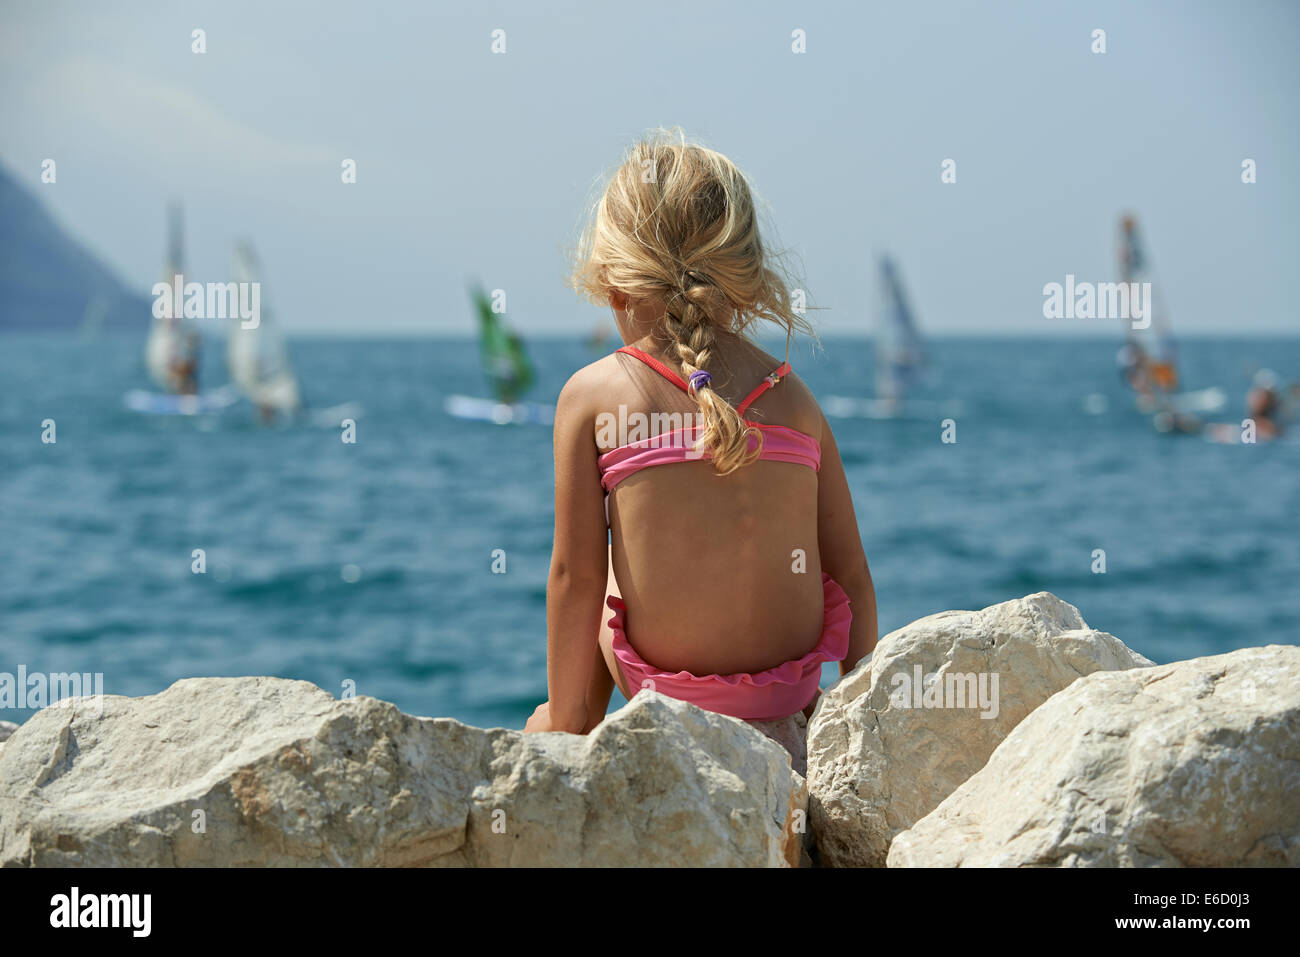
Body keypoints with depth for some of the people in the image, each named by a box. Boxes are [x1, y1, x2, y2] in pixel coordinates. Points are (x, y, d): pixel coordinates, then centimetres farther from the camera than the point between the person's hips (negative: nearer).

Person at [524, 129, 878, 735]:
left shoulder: (591, 395, -7)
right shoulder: (792, 395, 1)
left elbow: (575, 576, -8)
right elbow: (851, 575, 1)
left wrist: (564, 723, 3)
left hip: (667, 690, -2)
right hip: (793, 689, 3)